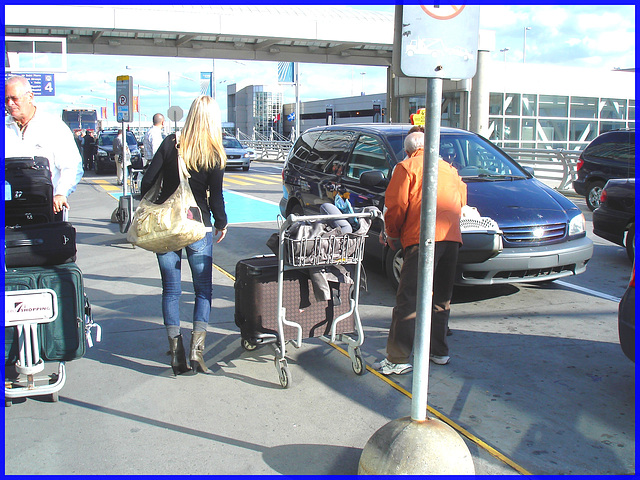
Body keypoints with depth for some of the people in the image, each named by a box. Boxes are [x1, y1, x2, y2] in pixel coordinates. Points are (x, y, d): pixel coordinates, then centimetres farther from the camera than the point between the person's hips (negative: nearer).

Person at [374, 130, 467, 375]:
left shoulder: (406, 167, 4)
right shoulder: (448, 168, 23)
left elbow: (396, 205, -5)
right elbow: (461, 199, 28)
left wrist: (392, 235, 10)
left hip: (423, 238, -6)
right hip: (452, 237, 6)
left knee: (408, 300, -7)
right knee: (442, 298, 18)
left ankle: (397, 359, -9)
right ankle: (440, 352, 27)